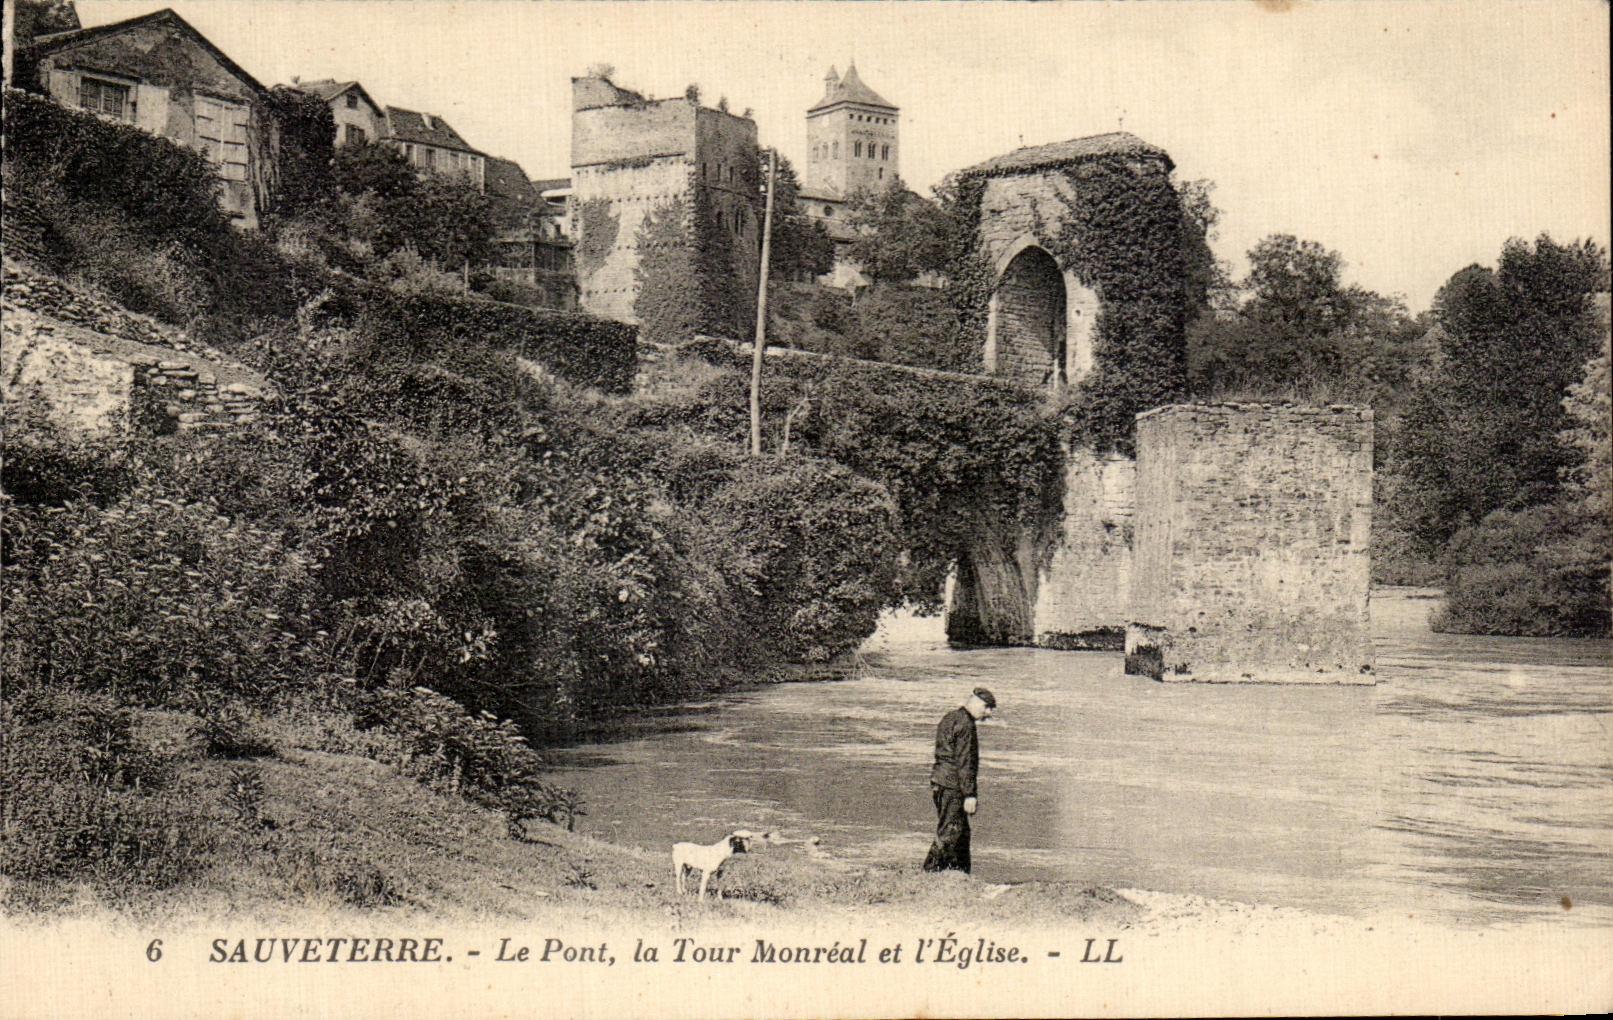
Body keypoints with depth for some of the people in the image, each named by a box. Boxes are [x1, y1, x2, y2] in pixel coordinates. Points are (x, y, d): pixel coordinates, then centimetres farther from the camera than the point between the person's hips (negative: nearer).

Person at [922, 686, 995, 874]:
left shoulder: (949, 718, 17)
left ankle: (962, 873, 18)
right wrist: (969, 794, -19)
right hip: (952, 783, -10)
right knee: (949, 833, -8)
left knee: (962, 832, 15)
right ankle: (931, 871, -8)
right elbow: (964, 762, -18)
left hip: (940, 780, 10)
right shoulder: (965, 723, -14)